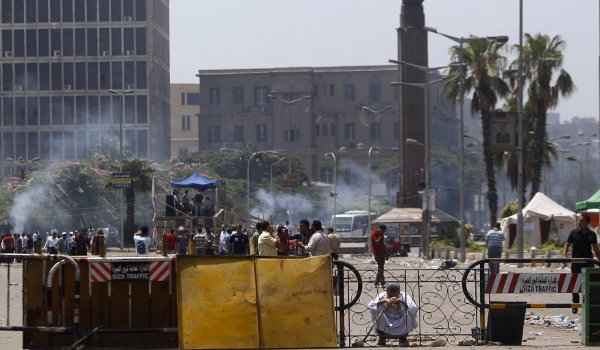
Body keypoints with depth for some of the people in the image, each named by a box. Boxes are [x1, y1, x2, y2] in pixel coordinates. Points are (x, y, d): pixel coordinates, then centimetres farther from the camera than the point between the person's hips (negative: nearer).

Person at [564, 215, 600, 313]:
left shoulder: (591, 234, 6)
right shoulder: (574, 233, 2)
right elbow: (567, 244, 2)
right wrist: (565, 255, -14)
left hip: (588, 262, 1)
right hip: (576, 261, -1)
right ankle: (575, 306, 9)